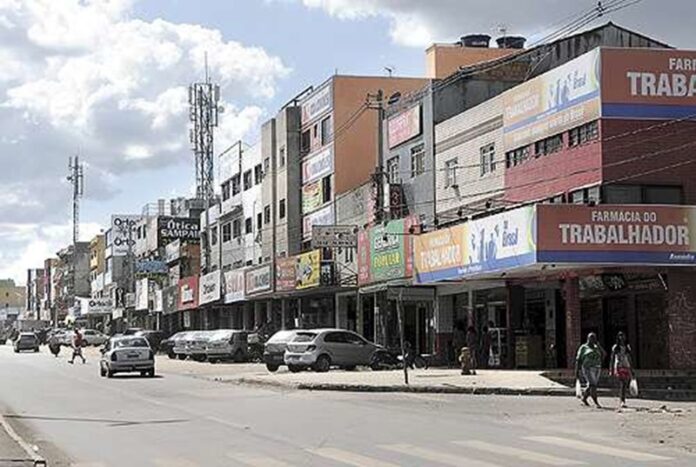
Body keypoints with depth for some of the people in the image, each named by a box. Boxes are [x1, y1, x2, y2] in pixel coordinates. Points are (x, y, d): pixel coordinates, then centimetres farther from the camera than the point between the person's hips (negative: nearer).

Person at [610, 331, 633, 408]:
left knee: (625, 385, 1)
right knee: (621, 384, -18)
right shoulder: (615, 347, 4)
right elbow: (612, 359, 5)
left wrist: (631, 370, 16)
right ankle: (622, 402, -25)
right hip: (618, 367, -4)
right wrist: (611, 370, -1)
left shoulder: (627, 347, 14)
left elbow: (629, 359, 18)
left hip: (627, 367, 4)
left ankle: (622, 400, 15)